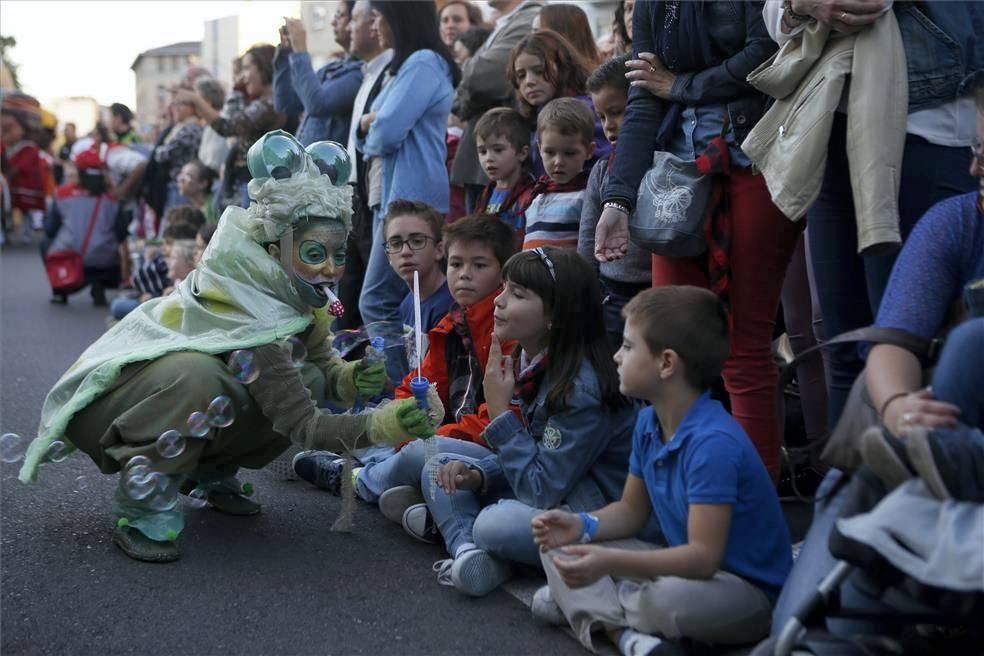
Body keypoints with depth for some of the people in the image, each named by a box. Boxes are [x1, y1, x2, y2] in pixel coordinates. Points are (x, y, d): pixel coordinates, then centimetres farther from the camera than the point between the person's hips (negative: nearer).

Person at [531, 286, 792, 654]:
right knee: (559, 546, 1)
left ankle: (586, 603, -9)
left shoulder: (713, 443, -28)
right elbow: (632, 512, 11)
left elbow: (704, 557, -31)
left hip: (750, 592, -8)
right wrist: (583, 525, -10)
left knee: (672, 599, -41)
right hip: (689, 566, 8)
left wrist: (610, 562, -39)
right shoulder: (647, 423, 0)